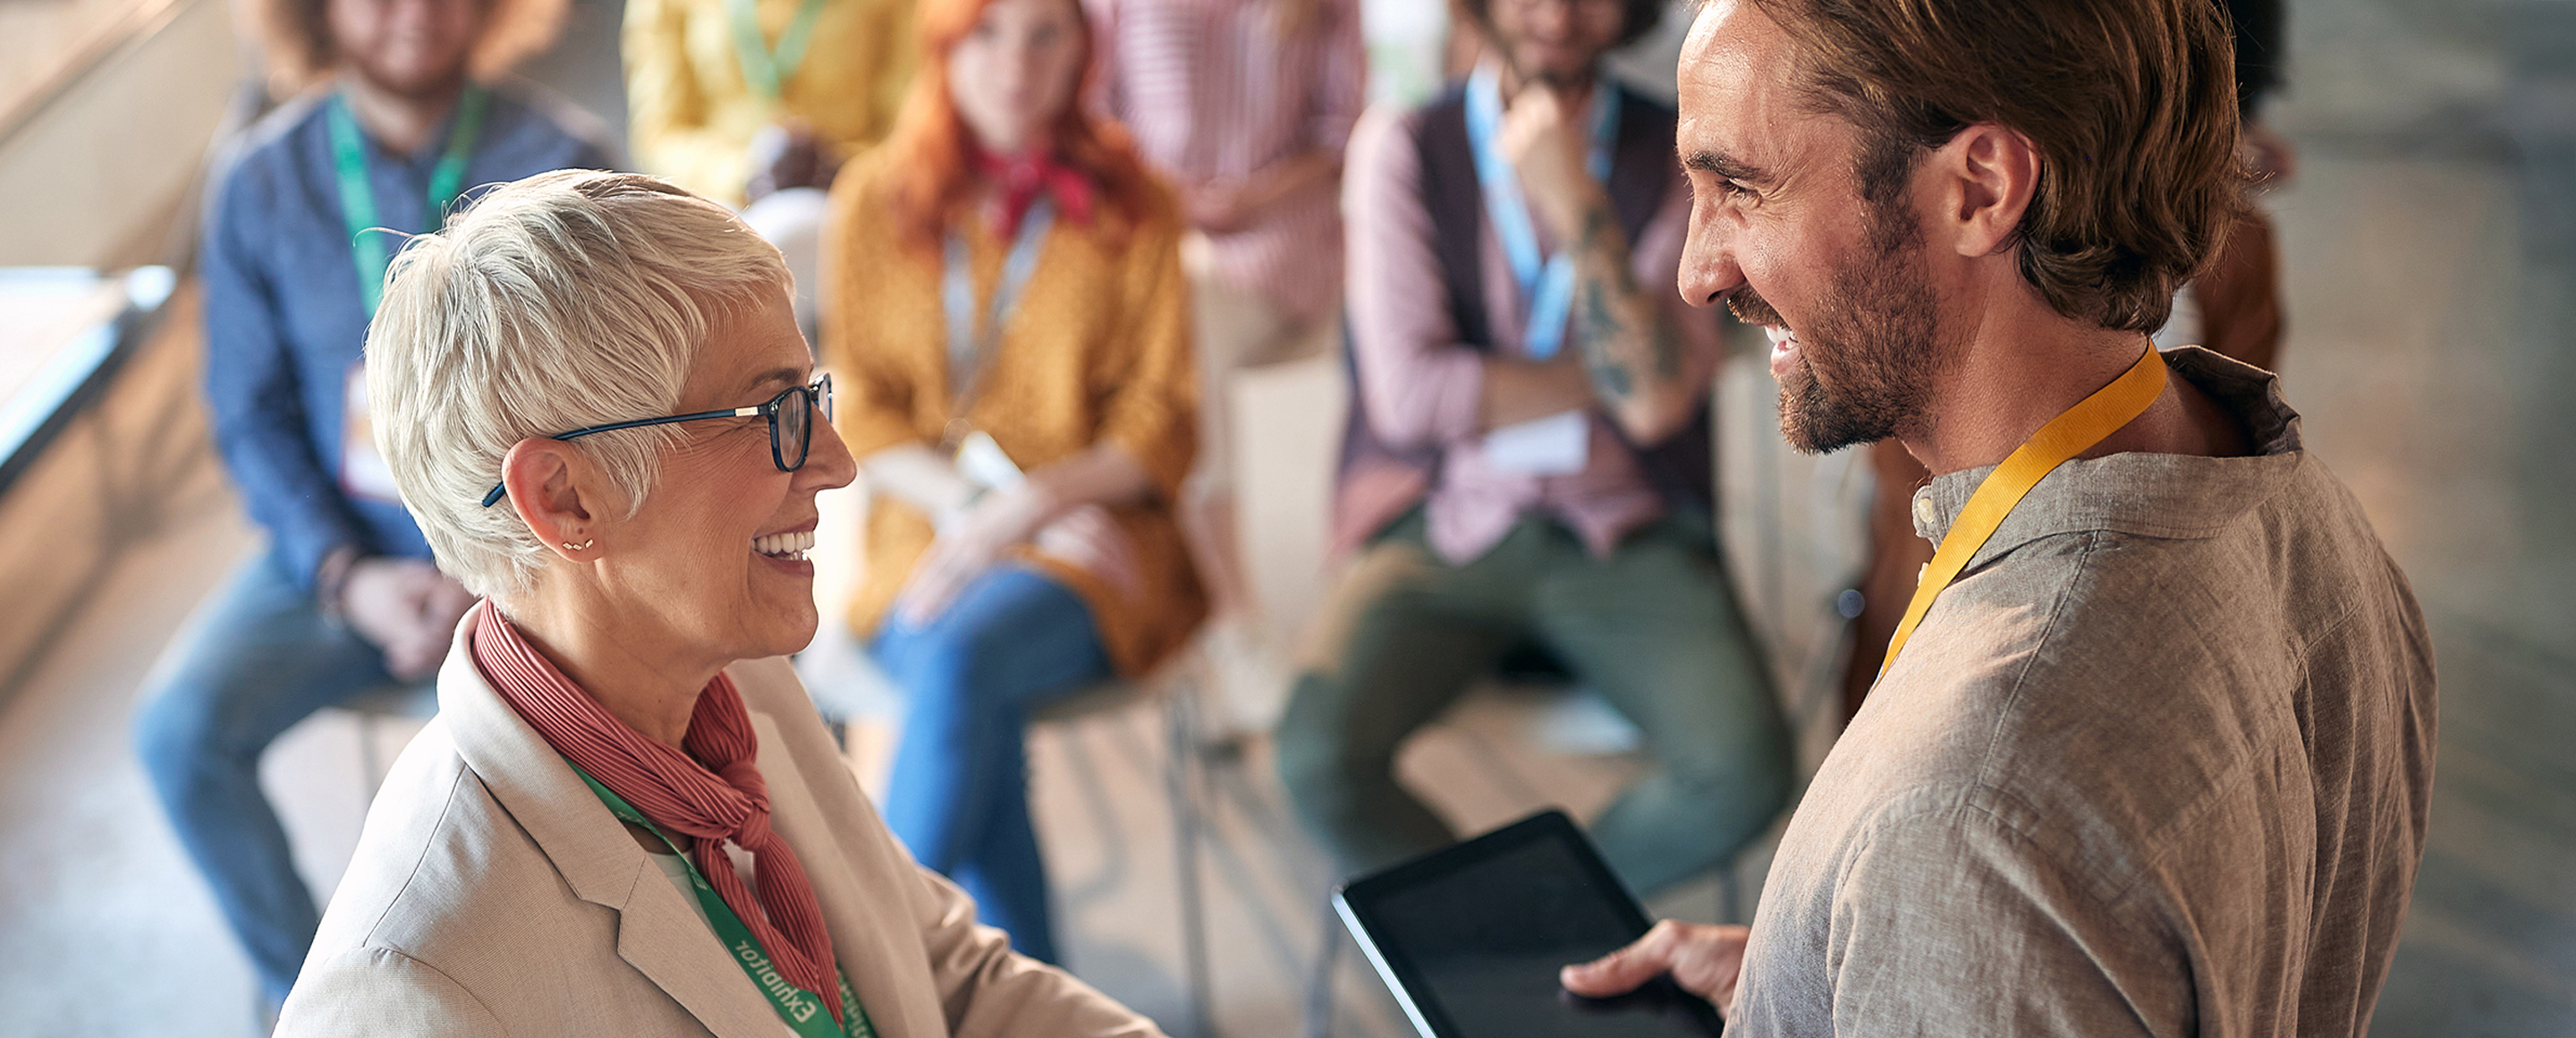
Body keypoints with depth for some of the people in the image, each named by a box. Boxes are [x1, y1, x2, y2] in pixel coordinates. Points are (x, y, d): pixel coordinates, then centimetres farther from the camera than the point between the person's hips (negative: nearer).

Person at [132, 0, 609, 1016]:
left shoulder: (559, 162, -7)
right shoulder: (260, 180, -2)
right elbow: (251, 417, 3)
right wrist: (346, 577, -12)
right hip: (336, 550, 2)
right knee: (180, 730, -20)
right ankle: (302, 986, 5)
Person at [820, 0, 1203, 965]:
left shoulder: (1134, 207, 6)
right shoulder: (874, 199, 9)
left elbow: (1161, 426, 2)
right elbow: (861, 415, 8)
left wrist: (1025, 507, -14)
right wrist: (966, 500, -11)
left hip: (1091, 535, -1)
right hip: (927, 533, 1)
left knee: (960, 659, -33)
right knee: (982, 711, -31)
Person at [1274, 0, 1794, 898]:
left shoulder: (1675, 158, 2)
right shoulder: (1403, 145, 1)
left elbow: (1656, 400, -12)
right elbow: (1408, 392, -10)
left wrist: (1577, 207, -17)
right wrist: (1610, 376, -6)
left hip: (1625, 532, 1)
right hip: (1443, 524, 0)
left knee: (1745, 767, -25)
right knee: (1321, 755, -27)